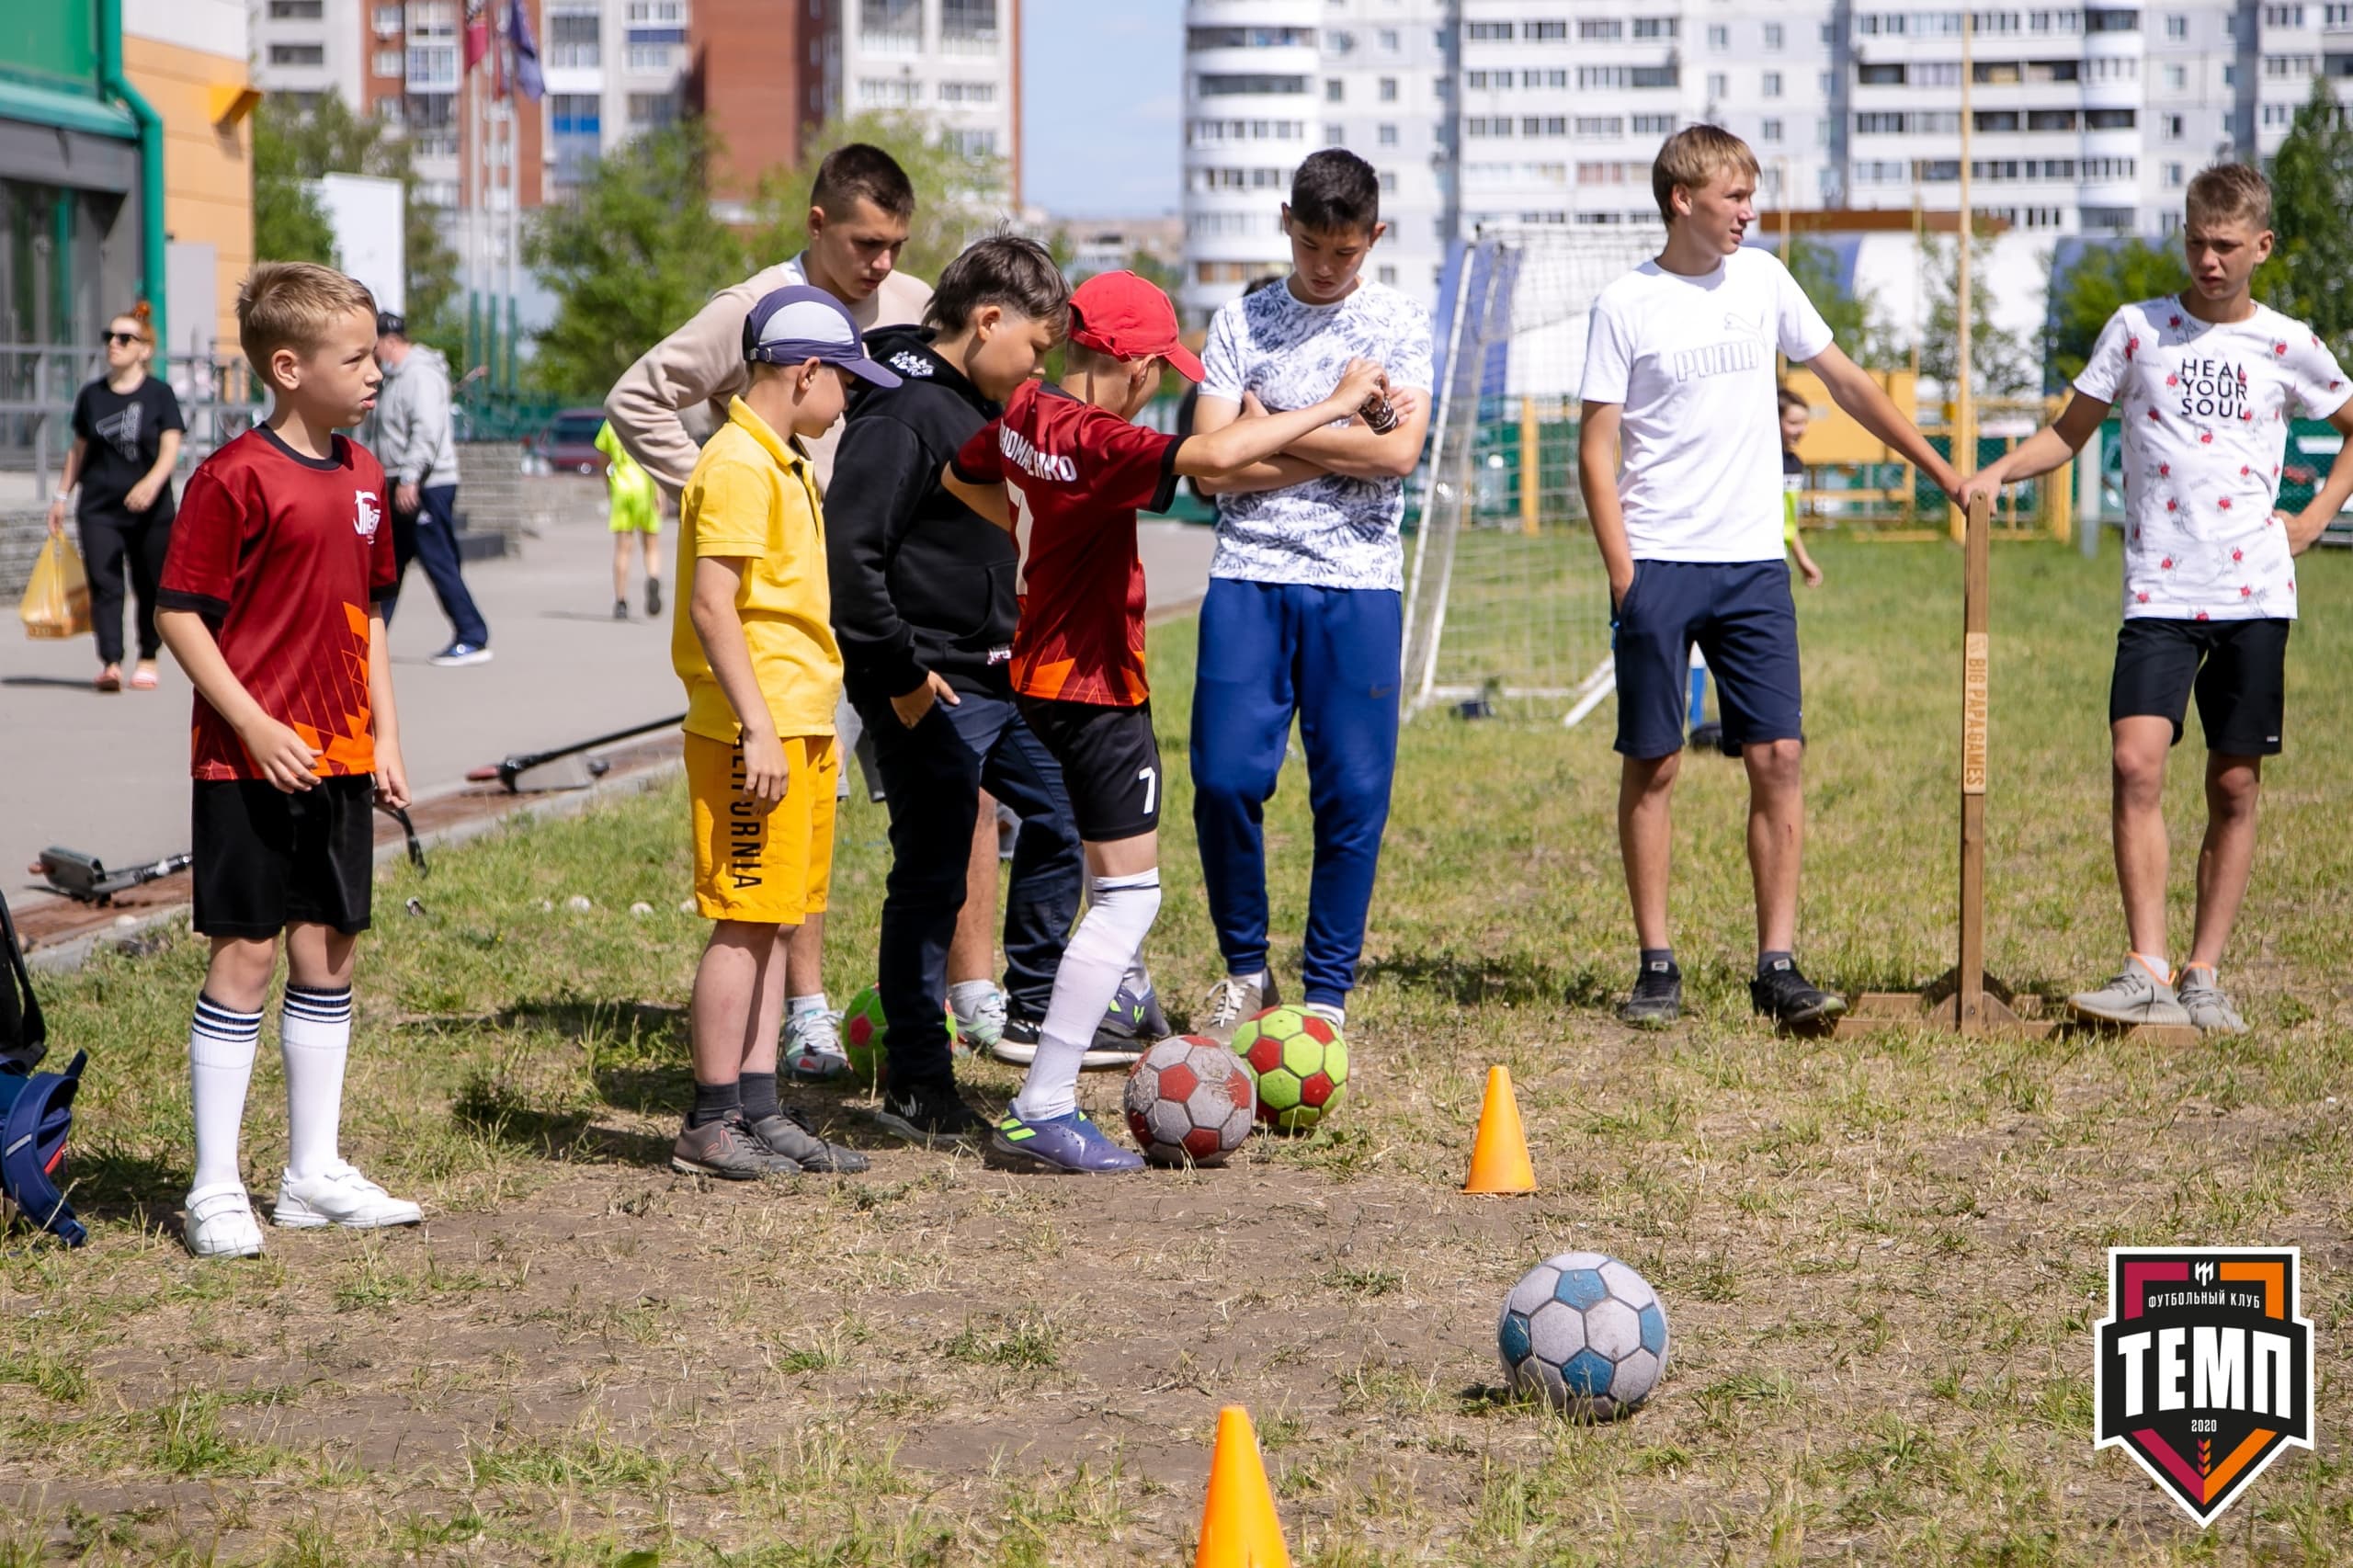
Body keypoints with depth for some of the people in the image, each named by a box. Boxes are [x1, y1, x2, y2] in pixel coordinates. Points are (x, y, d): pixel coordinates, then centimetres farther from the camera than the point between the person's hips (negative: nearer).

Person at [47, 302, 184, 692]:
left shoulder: (159, 395, 0)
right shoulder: (92, 395, 10)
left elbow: (170, 448, -9)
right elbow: (79, 449, 18)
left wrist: (152, 482, -27)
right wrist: (61, 496, 15)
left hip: (150, 510, -2)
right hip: (99, 508, 2)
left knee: (148, 586, 6)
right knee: (104, 584, -10)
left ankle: (148, 658, 21)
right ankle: (110, 663, -17)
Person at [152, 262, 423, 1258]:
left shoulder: (363, 475, 10)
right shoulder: (235, 478, -13)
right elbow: (179, 614, -13)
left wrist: (384, 734, 13)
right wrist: (255, 725, -18)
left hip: (341, 761, 7)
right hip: (254, 761, -7)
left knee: (328, 951, 10)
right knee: (246, 953, -3)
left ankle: (314, 1175, 19)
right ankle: (215, 1188, 4)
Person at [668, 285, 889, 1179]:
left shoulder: (782, 465, 17)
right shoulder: (738, 467, -14)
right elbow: (711, 605, -20)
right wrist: (757, 731, -22)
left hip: (797, 729, 10)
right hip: (754, 734, -10)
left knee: (773, 922, 11)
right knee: (744, 923, -6)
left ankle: (758, 1112, 15)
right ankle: (711, 1124, -1)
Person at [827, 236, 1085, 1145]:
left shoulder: (977, 408, 13)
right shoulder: (902, 413, -19)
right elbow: (849, 553, -26)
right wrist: (901, 674, -22)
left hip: (995, 681, 10)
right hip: (930, 695, -10)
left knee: (1063, 811, 16)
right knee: (931, 883, -3)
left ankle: (1031, 1008, 29)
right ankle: (916, 1089, 6)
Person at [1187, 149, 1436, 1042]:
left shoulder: (1400, 325, 6)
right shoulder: (1241, 322, 7)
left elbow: (1399, 453, -10)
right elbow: (1212, 465, -2)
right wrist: (1342, 444, -6)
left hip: (1358, 582, -1)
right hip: (1249, 576, 1)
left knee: (1353, 792, -3)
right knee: (1225, 777, -8)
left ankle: (1327, 992, 9)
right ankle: (1245, 969, 12)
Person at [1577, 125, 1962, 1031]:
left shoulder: (1763, 280, 8)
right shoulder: (1626, 305, -2)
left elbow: (1844, 381, 17)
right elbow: (1597, 448, -2)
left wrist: (1943, 473, 16)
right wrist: (1622, 573, -10)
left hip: (1755, 561, 3)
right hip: (1659, 565, -3)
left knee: (1779, 759, -3)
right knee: (1652, 764, 0)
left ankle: (1777, 966, 0)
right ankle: (1656, 966, 7)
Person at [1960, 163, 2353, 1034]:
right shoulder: (2137, 329, 6)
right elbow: (2070, 432, 12)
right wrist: (2002, 469, -5)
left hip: (2255, 595, 1)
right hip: (2160, 593, -1)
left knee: (2235, 788, 4)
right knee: (2135, 763, -17)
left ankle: (2203, 977, 12)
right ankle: (2147, 971, -14)